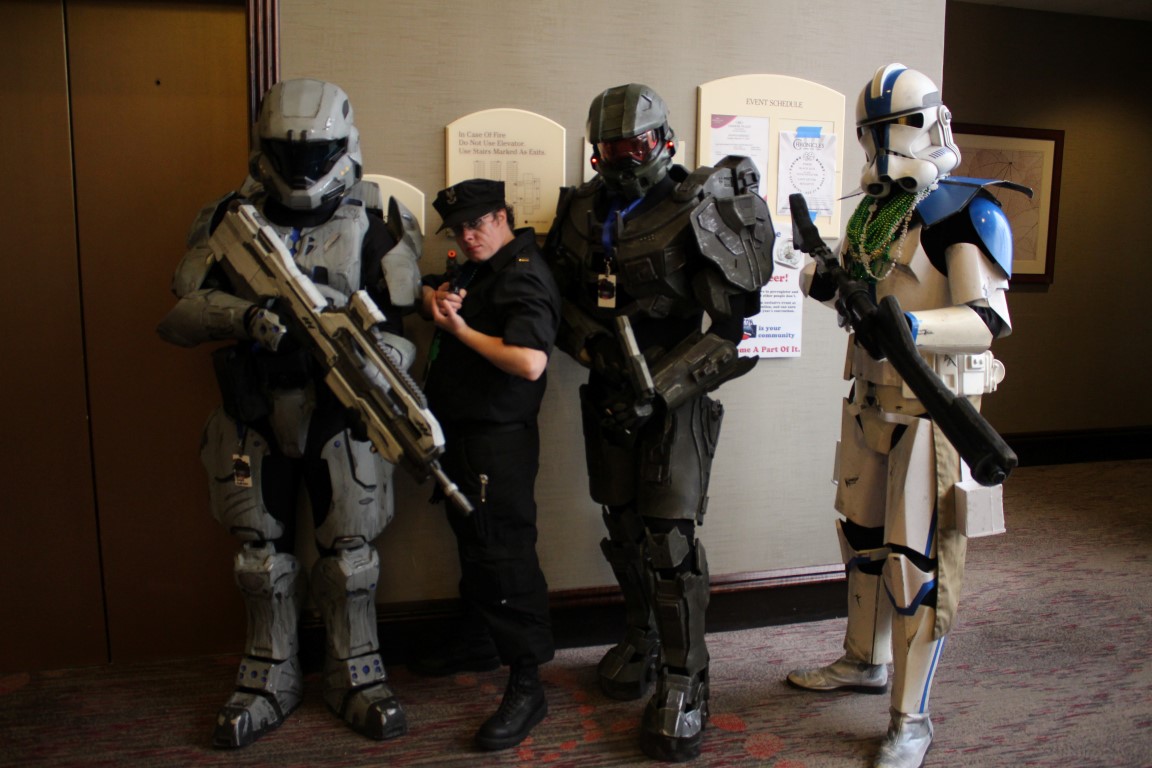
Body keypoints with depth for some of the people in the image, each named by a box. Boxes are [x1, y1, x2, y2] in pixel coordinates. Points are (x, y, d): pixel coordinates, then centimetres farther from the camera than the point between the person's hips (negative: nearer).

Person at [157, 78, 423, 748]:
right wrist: (244, 315, -26)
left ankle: (357, 677, 27)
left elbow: (401, 329, -8)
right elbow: (181, 314, -6)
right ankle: (272, 680, 33)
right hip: (255, 416, 2)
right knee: (263, 554, 14)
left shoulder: (376, 226, -4)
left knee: (350, 553, 6)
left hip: (340, 413, -2)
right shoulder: (232, 220, 0)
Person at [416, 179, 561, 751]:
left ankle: (526, 685, 0)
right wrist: (438, 299, -1)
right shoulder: (476, 269, 16)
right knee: (472, 542, 20)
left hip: (499, 438, -10)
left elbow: (530, 363, -29)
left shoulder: (524, 276, -15)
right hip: (461, 432, 10)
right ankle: (482, 641, 37)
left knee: (503, 553, -8)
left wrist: (460, 328, -18)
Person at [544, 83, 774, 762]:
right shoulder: (582, 212, 5)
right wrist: (595, 348, -8)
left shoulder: (698, 213, -12)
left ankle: (685, 681, 9)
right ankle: (643, 638, 37)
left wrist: (660, 388, -19)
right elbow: (558, 298, 12)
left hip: (677, 395, -5)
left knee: (671, 538, -6)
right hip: (610, 394, 5)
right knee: (625, 528, 15)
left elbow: (739, 328, -13)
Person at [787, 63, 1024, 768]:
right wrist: (825, 279, -1)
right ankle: (865, 662, 39)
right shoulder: (873, 209, 12)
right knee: (863, 537, 19)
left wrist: (911, 327, -36)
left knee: (918, 561, -2)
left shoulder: (968, 210, -11)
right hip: (872, 402, 8)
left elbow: (991, 320, -19)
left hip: (933, 410, -8)